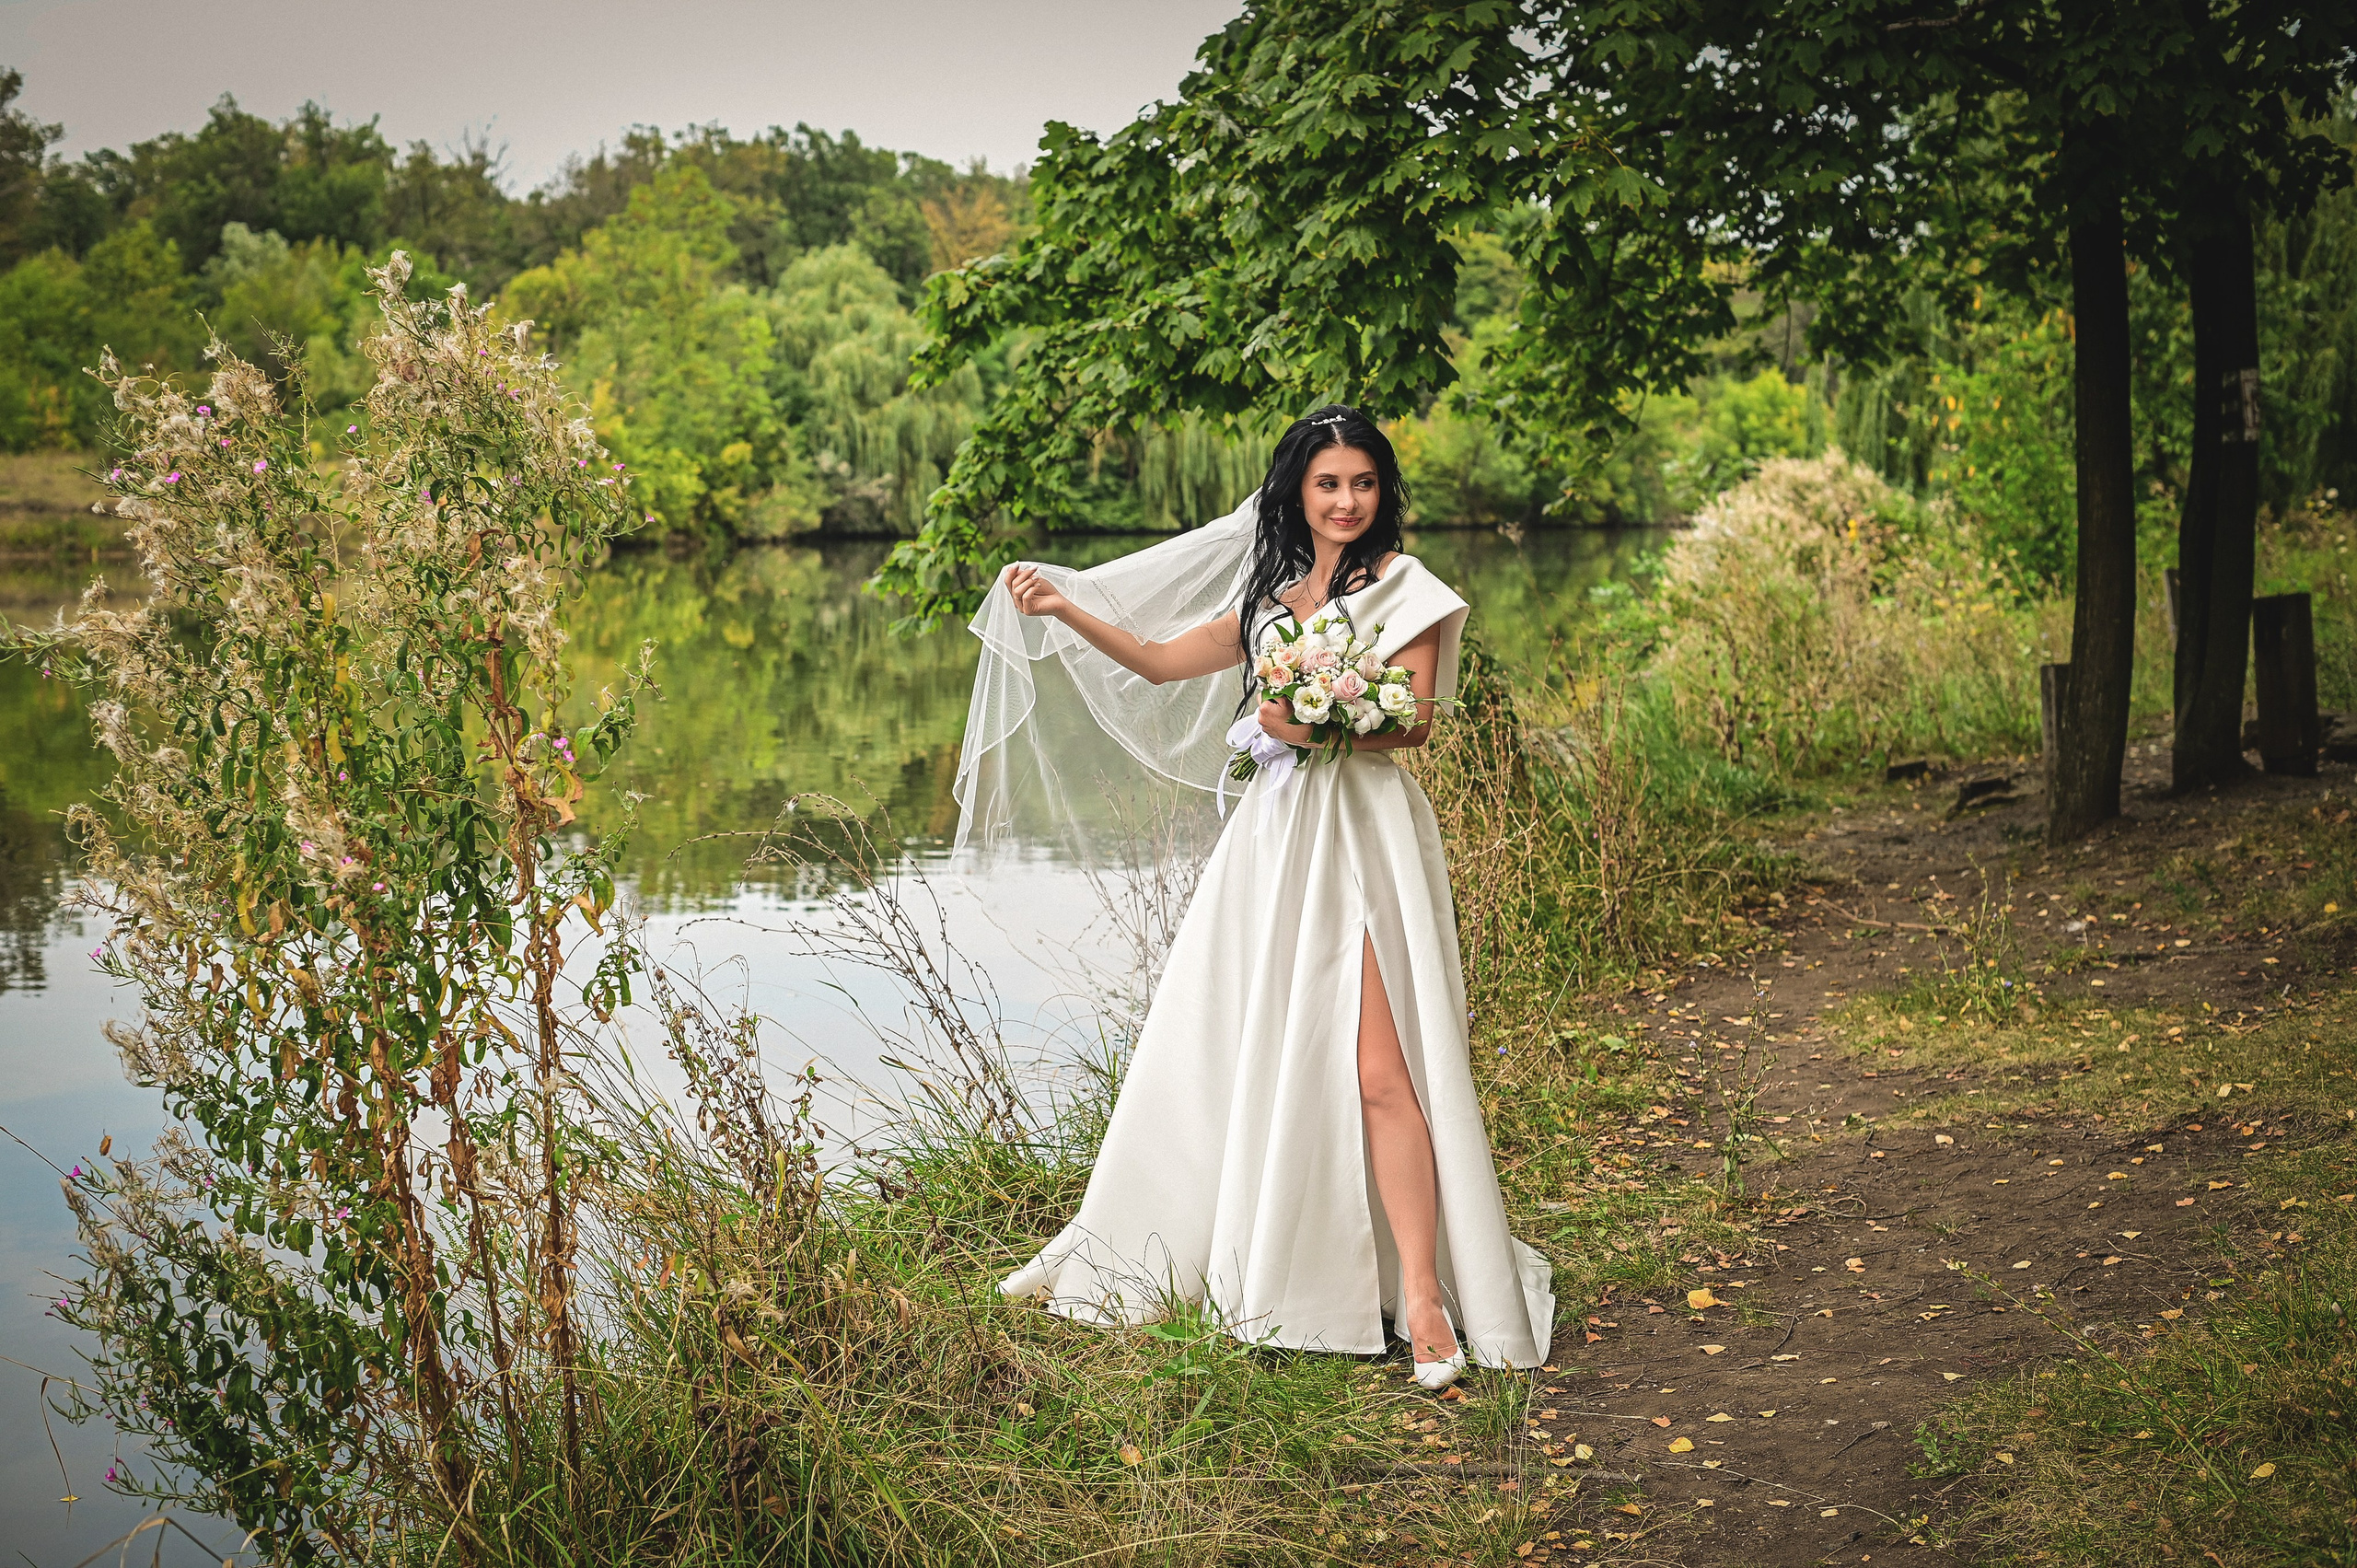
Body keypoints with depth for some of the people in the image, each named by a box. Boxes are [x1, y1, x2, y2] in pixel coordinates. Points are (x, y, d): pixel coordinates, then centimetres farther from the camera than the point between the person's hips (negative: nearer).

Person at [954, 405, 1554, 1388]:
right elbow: (1163, 660, 20)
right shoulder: (1272, 591, 20)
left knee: (1378, 1071, -15)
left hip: (1361, 837, -6)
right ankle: (1136, 1263, 20)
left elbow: (1414, 718, -6)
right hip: (1271, 837, 6)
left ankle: (1425, 1304, -12)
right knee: (1211, 1051, 7)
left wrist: (1320, 728, -22)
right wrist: (1065, 609, 10)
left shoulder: (1402, 587, 3)